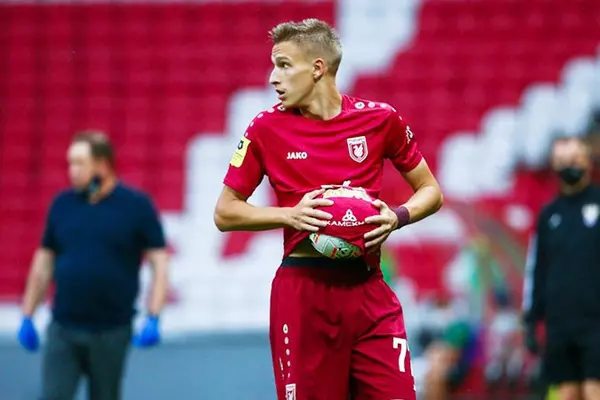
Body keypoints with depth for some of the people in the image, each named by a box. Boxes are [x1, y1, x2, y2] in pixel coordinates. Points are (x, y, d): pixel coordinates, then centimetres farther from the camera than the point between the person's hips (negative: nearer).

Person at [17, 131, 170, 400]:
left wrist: (153, 319, -13)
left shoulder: (137, 206, -3)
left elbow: (159, 261, -4)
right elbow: (44, 262, 13)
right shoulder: (62, 204, 6)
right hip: (63, 330, 2)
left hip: (111, 332, -2)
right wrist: (27, 317, 12)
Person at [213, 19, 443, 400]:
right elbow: (225, 214, 6)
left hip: (369, 288, 1)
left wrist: (397, 217, -9)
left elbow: (431, 192, 12)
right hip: (302, 292, -1)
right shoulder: (267, 128, 1)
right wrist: (290, 215, -10)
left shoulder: (380, 118, 2)